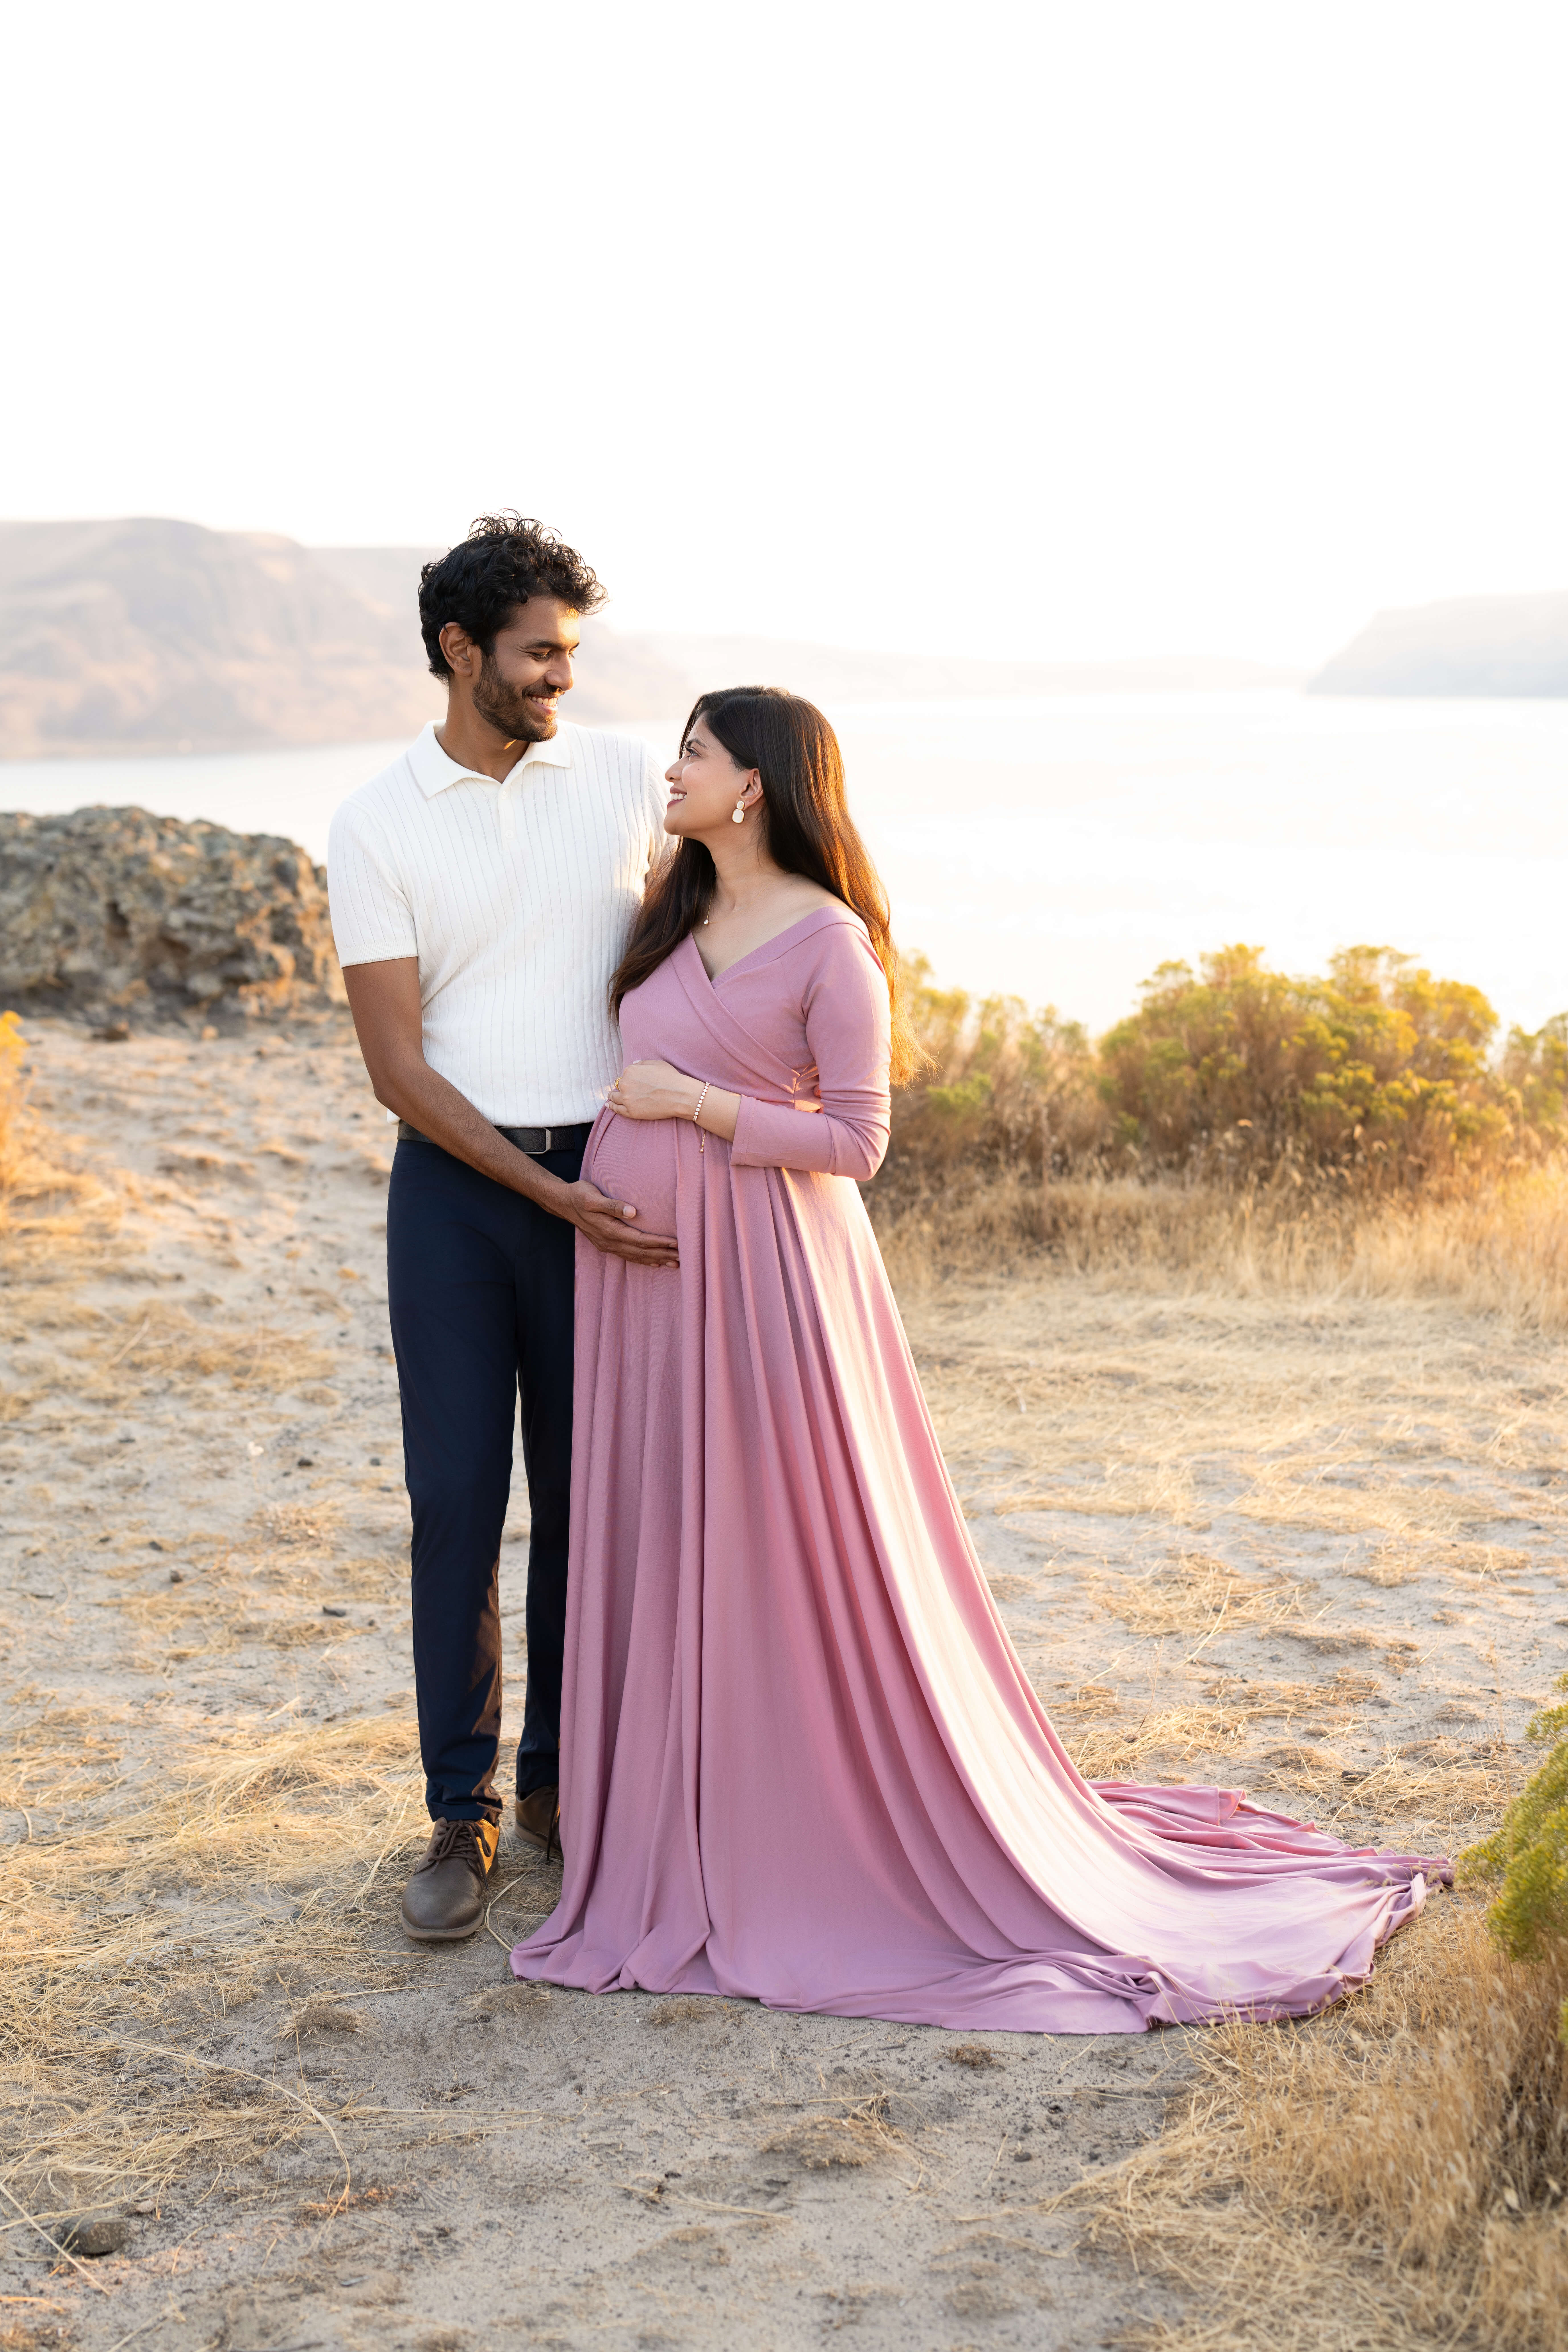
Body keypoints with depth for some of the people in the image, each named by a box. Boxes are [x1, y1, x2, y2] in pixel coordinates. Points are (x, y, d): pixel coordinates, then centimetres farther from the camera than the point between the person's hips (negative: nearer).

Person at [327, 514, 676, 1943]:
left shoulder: (624, 779, 2)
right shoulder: (377, 826, -3)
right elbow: (399, 1068, -6)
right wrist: (548, 1192, -14)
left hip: (609, 1176, 2)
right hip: (455, 1184, -1)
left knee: (587, 1493, 8)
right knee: (455, 1501, -1)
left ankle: (563, 1776, 24)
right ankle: (462, 1812, 11)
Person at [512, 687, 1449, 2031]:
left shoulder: (831, 941, -10)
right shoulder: (675, 920, 12)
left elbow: (855, 1141, -13)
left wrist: (694, 1104, -15)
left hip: (759, 1273, -7)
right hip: (639, 1269, 8)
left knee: (789, 1557, -1)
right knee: (661, 1560, 11)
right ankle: (683, 1851, 23)